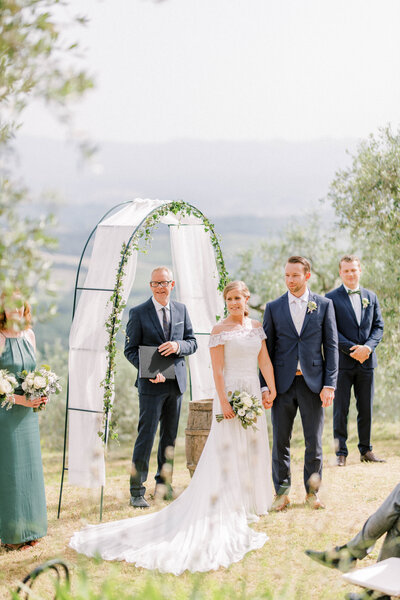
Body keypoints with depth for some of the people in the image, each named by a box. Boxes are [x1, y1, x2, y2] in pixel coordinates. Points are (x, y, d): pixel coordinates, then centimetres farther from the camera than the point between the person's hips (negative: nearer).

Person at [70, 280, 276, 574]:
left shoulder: (257, 327, 11)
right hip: (230, 393, -6)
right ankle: (227, 509, 0)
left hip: (253, 393, 6)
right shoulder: (220, 330, -6)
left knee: (252, 448, 11)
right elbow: (218, 369, -11)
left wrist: (272, 389, 3)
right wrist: (223, 401, -18)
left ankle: (246, 504, 23)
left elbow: (265, 361, 11)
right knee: (227, 451, -4)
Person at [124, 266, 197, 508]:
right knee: (146, 436, -7)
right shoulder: (138, 313, -3)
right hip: (152, 384, -4)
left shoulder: (181, 310, 9)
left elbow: (193, 342, 9)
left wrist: (178, 345, -14)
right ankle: (137, 491, -4)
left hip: (177, 381, 4)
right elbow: (130, 349, -4)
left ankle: (163, 483, 25)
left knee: (170, 436, 12)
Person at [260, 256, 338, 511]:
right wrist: (264, 386, -1)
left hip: (313, 382, -1)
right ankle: (282, 492, 15)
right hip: (283, 383, 1)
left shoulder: (324, 305, 4)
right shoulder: (273, 308, 6)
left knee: (314, 441, 4)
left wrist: (330, 384, -5)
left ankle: (312, 491, 17)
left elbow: (331, 346, 2)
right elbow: (267, 349, 6)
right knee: (280, 441, 4)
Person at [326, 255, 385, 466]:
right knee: (340, 409, -1)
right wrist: (352, 349, -15)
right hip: (342, 362, -3)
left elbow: (378, 327, 9)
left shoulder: (371, 297, 13)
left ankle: (366, 450, 17)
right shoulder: (331, 298, 0)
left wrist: (367, 346, -10)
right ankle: (341, 453, 5)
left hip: (366, 361, 3)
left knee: (366, 409, 7)